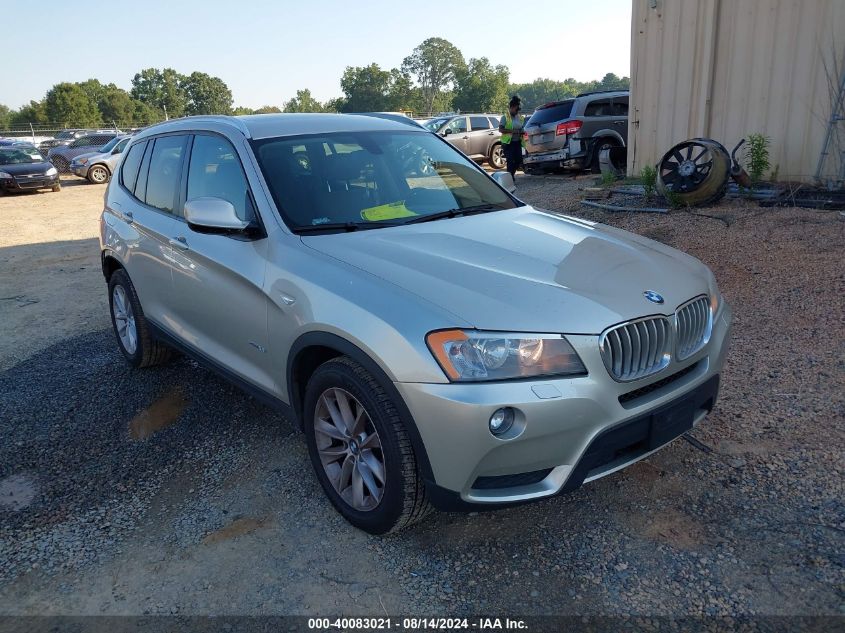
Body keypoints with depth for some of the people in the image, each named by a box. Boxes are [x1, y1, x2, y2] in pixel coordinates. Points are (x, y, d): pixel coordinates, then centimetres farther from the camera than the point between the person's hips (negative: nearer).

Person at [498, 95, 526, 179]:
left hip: (517, 142, 6)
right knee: (510, 162, -9)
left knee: (519, 161, 2)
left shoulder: (521, 118, 13)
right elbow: (500, 129, -14)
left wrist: (522, 132, 0)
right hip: (508, 143, -6)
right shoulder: (505, 117, -5)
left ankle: (512, 172, 26)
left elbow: (523, 128, 26)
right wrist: (512, 131, -24)